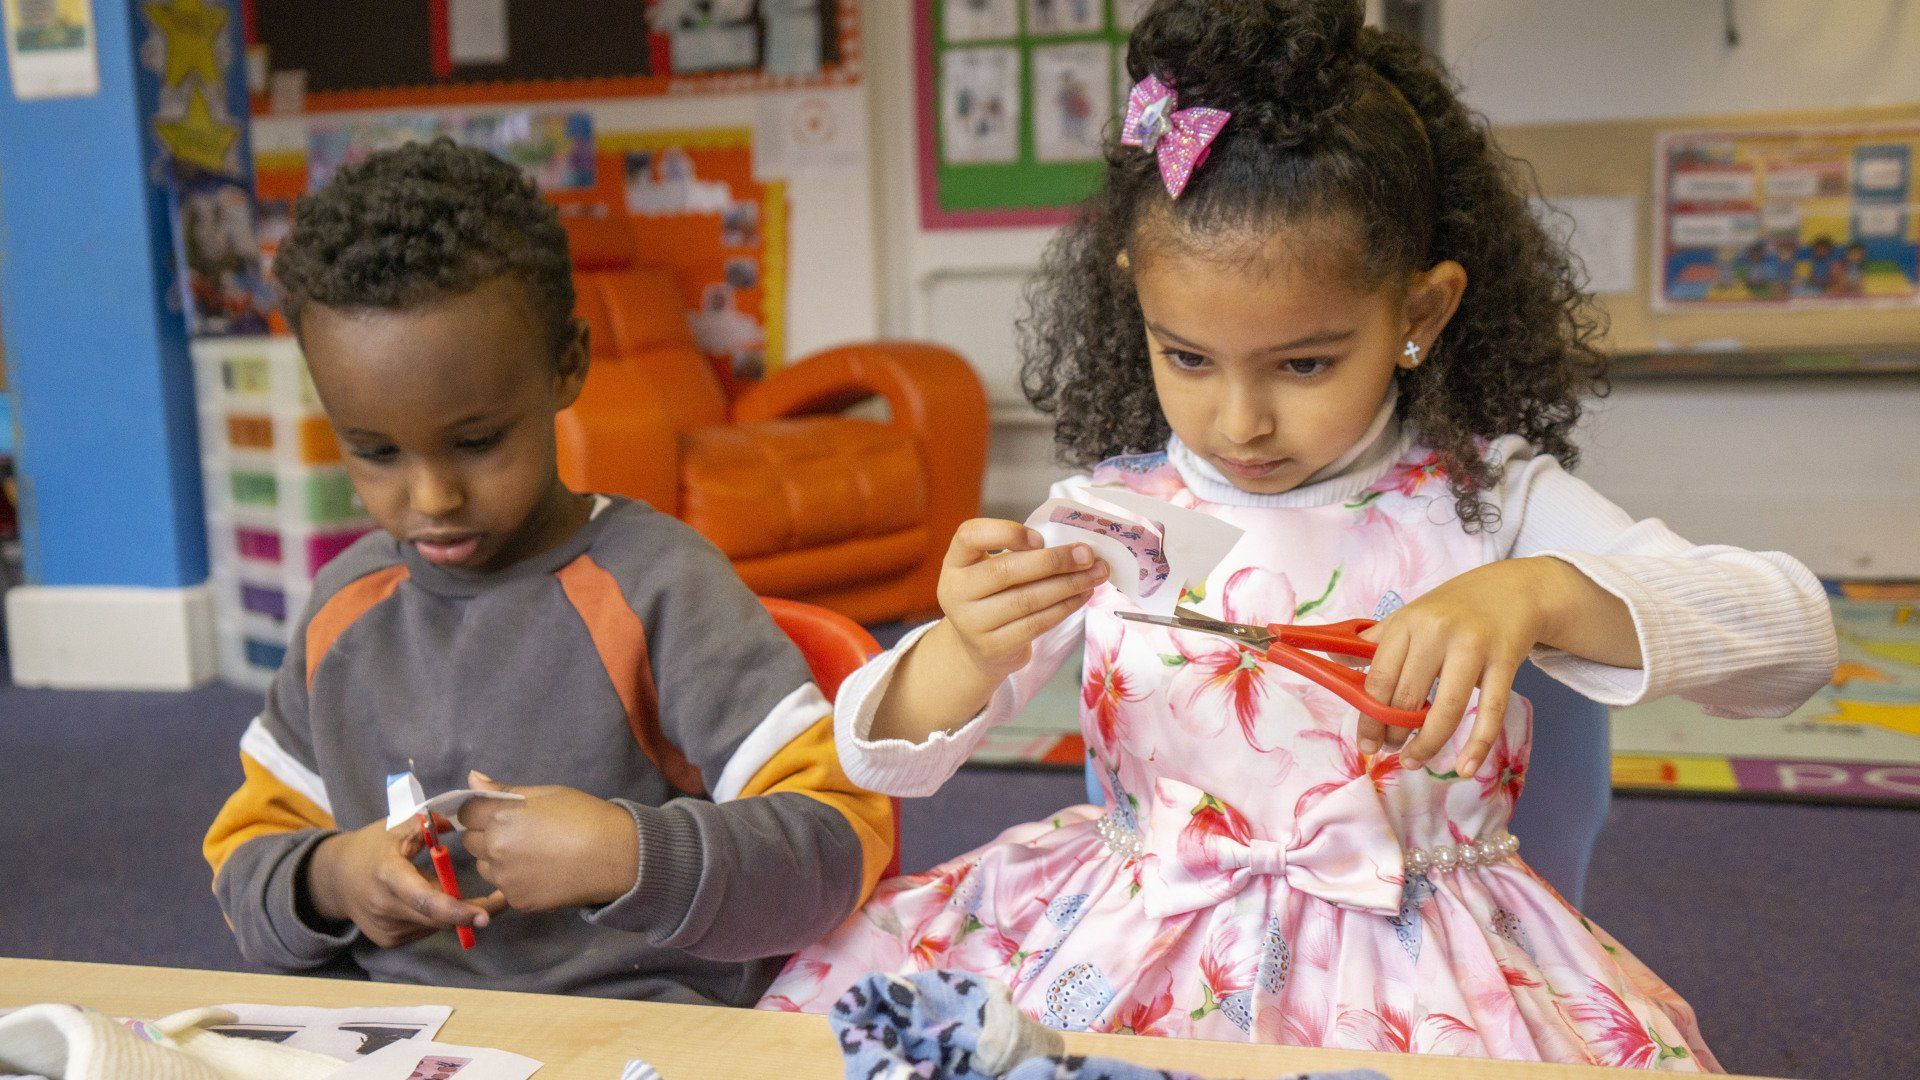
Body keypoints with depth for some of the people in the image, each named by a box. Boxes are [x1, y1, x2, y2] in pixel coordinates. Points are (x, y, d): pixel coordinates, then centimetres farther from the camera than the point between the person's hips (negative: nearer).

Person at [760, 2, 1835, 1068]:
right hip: (1129, 938, 0)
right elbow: (889, 758, -3)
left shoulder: (1489, 499, -5)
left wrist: (1541, 594, -29)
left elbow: (1797, 638, -11)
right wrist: (968, 656, -28)